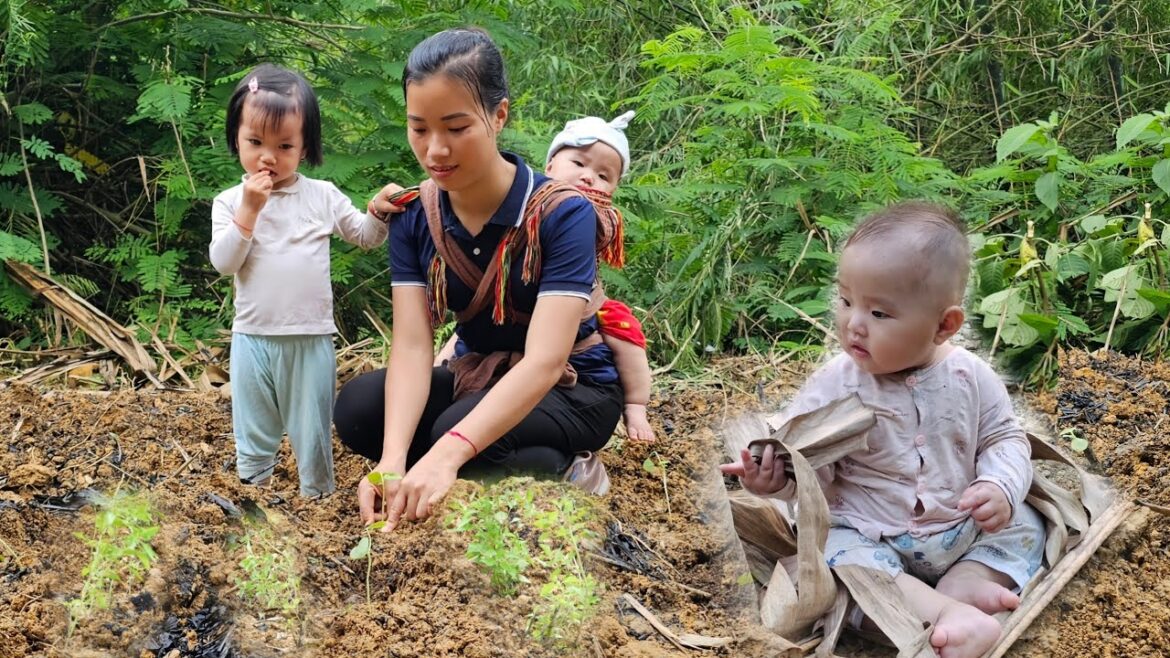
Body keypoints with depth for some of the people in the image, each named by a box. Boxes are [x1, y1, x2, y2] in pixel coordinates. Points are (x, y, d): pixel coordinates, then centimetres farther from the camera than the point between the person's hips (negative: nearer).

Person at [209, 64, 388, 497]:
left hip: (311, 339, 0)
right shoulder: (230, 202, -1)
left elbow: (363, 237, 11)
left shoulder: (323, 196, 1)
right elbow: (223, 262, -11)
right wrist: (249, 210, -18)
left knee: (312, 430, 9)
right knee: (252, 430, 13)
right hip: (253, 338, 0)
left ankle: (317, 497, 22)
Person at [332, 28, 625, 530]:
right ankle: (547, 463, -9)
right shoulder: (413, 218, -9)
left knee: (459, 431, -34)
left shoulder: (562, 214, -24)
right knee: (358, 408, -19)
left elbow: (544, 361, -34)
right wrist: (393, 459, -38)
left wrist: (447, 453, -49)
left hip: (570, 390, -6)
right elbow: (411, 345, -19)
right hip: (478, 378, 6)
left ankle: (565, 472, -4)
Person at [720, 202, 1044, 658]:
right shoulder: (834, 385, -13)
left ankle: (964, 582, -20)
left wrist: (1000, 488, -17)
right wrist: (777, 477, -35)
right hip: (867, 536, -3)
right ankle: (946, 612, -36)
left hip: (964, 530, 4)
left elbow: (1004, 440, 3)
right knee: (836, 557, -31)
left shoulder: (970, 378, -7)